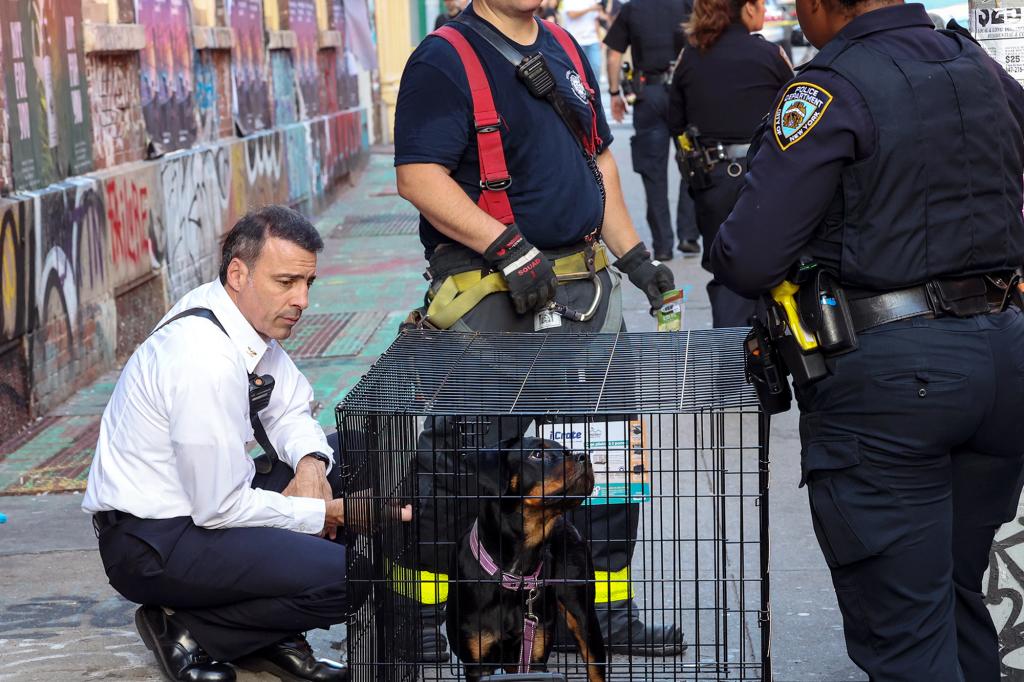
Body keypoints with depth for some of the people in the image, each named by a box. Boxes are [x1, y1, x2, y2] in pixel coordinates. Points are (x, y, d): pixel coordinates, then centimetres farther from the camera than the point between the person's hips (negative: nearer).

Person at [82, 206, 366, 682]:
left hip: (207, 504, 10)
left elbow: (288, 411, 15)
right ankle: (188, 632, -2)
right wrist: (324, 515, -12)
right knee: (345, 578, -22)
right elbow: (220, 509, -23)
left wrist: (310, 461, -7)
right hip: (151, 546, -10)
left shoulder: (254, 317, 0)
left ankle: (270, 637, 6)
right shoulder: (205, 361, -27)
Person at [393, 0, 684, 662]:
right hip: (487, 293, -7)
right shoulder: (444, 60, -10)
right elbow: (420, 177, -19)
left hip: (584, 283, 7)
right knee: (457, 457, 0)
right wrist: (509, 248, -25)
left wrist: (635, 257, 17)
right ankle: (420, 612, 15)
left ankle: (610, 610, 23)